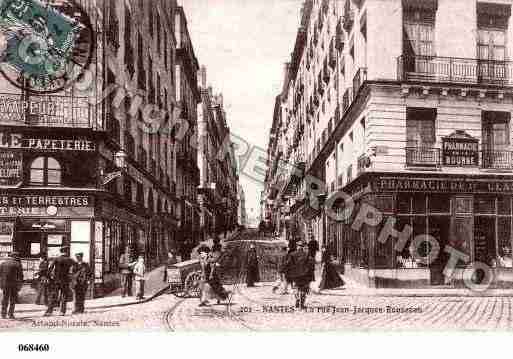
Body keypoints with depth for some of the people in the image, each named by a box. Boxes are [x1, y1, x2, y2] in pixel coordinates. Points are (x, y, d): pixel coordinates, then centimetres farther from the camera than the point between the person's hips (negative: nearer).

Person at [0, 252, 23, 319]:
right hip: (14, 284, -3)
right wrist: (20, 285, 3)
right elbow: (20, 275, -5)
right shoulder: (17, 264, -3)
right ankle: (11, 314, 3)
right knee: (13, 300, 6)